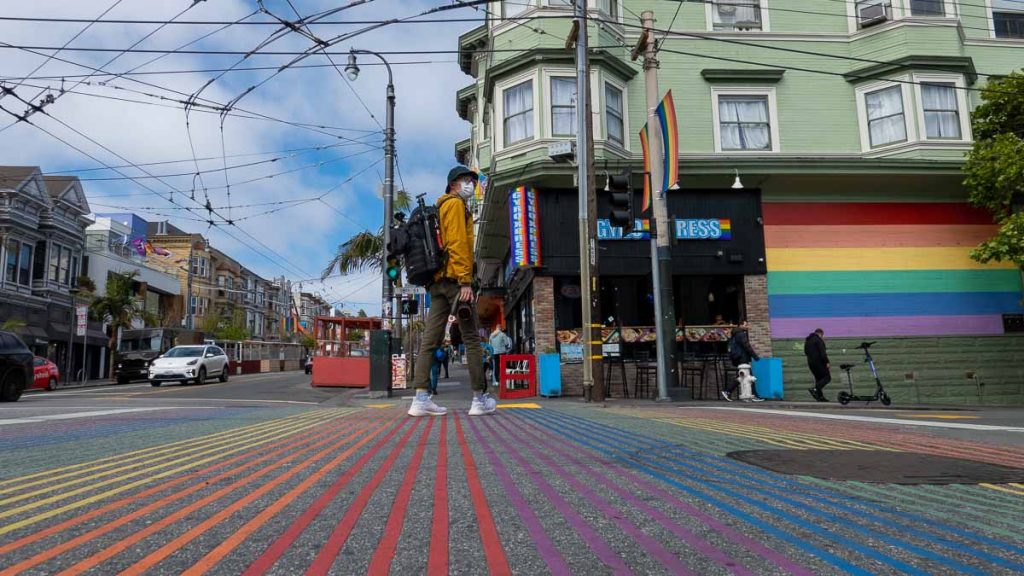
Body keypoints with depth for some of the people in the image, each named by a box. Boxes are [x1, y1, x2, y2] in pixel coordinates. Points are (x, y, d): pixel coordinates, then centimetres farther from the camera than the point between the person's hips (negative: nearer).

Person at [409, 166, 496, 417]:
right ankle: (480, 399, 2)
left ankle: (421, 398, -3)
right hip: (454, 278, -9)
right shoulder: (455, 204, -2)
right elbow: (457, 243, -14)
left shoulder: (440, 208, 27)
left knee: (431, 339, 1)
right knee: (471, 339, -3)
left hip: (437, 281, 9)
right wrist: (465, 281, -19)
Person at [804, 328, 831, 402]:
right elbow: (822, 352, -17)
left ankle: (820, 396, 9)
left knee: (818, 378, 13)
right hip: (819, 362, -8)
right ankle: (815, 389, -22)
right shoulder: (819, 340, -8)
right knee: (827, 377, -5)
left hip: (810, 363, 8)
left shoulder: (807, 340, 18)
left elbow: (806, 352, 25)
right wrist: (827, 362, -16)